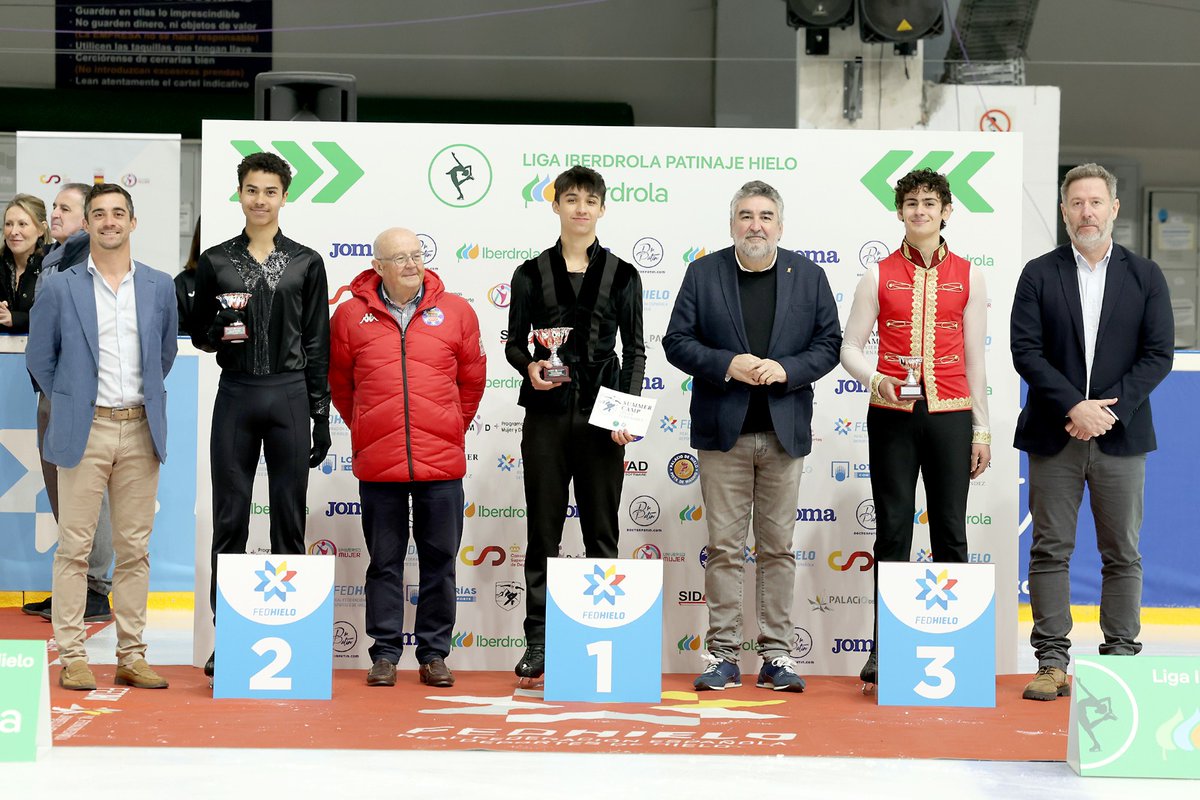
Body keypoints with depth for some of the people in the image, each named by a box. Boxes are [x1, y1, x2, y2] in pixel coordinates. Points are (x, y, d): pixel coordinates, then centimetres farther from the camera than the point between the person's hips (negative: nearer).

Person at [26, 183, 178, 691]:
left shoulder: (160, 287, 8)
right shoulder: (60, 289, 0)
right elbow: (39, 358, 8)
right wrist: (72, 402, 9)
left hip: (140, 431, 3)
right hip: (83, 432, -2)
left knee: (134, 549, 6)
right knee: (74, 547, -2)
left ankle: (131, 656, 12)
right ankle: (71, 658, 3)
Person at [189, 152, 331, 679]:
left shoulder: (305, 263, 5)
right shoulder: (216, 261, 6)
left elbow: (317, 344, 5)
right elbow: (198, 333, 11)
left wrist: (321, 415, 1)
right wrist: (218, 332, -14)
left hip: (291, 396, 0)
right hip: (236, 395, 0)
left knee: (289, 517, 4)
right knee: (230, 520, 2)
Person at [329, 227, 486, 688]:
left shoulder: (456, 312, 4)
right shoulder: (351, 315, 2)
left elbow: (472, 379, 14)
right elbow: (339, 383, 14)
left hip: (442, 461, 1)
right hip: (378, 461, -1)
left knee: (440, 560, 5)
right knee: (385, 562, 7)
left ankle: (434, 654, 15)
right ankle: (385, 654, 15)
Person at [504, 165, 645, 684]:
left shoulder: (622, 275, 6)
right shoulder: (532, 274, 7)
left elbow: (635, 349, 5)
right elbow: (513, 342, 10)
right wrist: (529, 366, -12)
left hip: (601, 412, 0)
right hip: (546, 413, 0)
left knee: (601, 531, 4)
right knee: (543, 531, 3)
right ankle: (537, 642, 7)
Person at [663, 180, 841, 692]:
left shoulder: (808, 276, 6)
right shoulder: (703, 273, 4)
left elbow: (828, 343, 5)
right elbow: (677, 341, 1)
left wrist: (786, 369, -12)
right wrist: (726, 364, -14)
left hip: (785, 432, 1)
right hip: (723, 431, -1)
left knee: (778, 548, 5)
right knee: (724, 548, 1)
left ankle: (776, 654, 11)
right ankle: (723, 655, 6)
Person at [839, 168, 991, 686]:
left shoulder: (967, 276, 7)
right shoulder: (879, 275, 5)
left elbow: (975, 357, 8)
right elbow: (850, 347, 5)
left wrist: (982, 429, 6)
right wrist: (875, 380, -16)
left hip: (950, 414, 1)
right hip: (892, 415, -1)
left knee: (951, 532, 3)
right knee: (893, 532, 1)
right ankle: (883, 648, 5)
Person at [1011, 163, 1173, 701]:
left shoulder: (1145, 276, 7)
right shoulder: (1039, 274, 5)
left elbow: (1159, 354, 0)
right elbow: (1025, 350, -3)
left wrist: (1108, 409, -11)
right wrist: (1074, 407, -14)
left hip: (1120, 435, 1)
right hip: (1053, 435, 0)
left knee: (1122, 555, 4)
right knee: (1050, 551, 1)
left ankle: (1121, 661, 12)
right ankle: (1052, 663, 5)